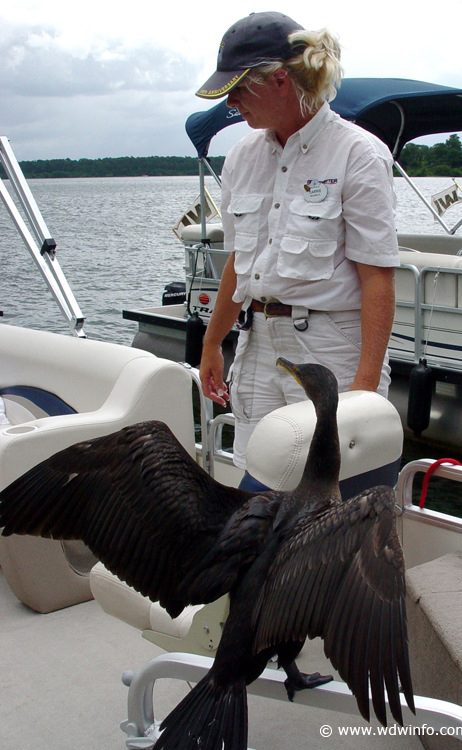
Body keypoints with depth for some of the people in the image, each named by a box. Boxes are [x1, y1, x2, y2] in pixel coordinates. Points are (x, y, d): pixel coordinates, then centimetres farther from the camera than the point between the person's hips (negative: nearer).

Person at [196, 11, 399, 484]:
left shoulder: (358, 154, -9)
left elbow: (378, 277, -13)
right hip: (259, 343, 6)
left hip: (331, 345, -6)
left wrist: (367, 380, -20)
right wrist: (212, 344, 23)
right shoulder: (243, 157, 11)